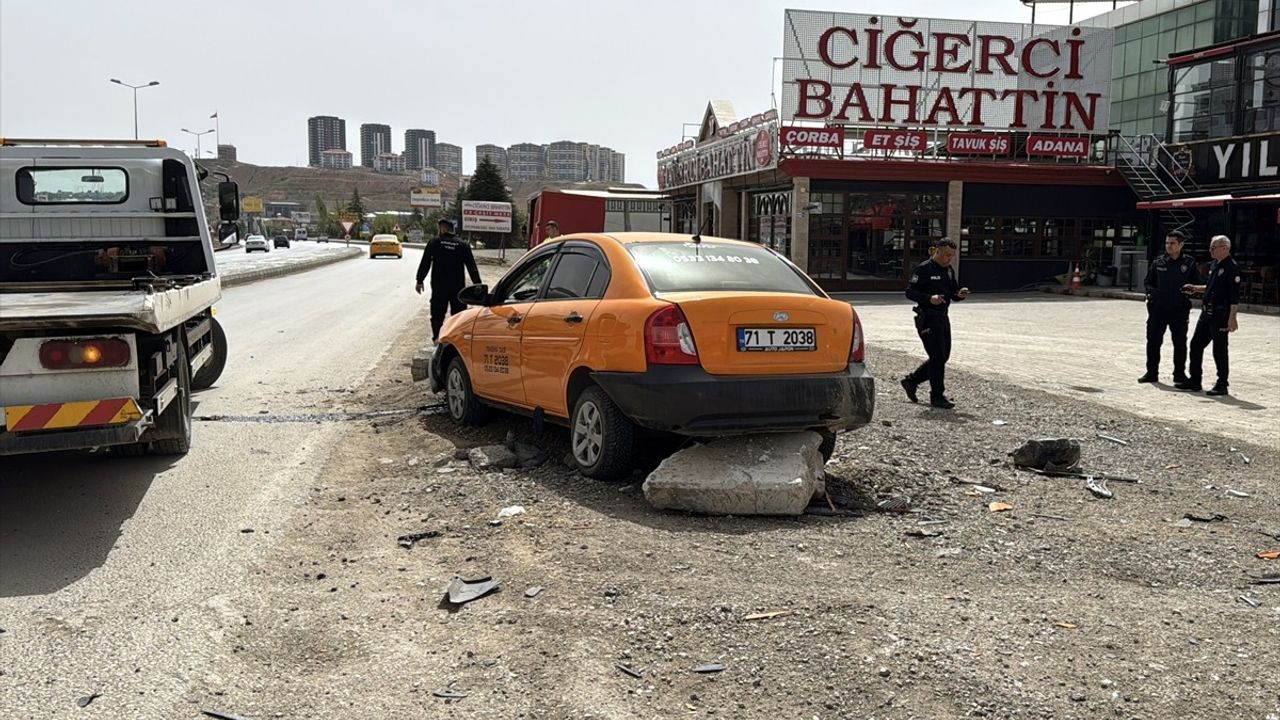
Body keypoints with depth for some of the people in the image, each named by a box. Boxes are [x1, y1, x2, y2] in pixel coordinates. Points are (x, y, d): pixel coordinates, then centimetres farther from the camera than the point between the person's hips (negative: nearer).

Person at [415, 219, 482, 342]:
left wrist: (420, 281, 5)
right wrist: (478, 285, 9)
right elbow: (472, 267, 6)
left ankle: (436, 338, 3)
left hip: (439, 286, -1)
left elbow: (425, 264, -1)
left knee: (437, 314, 8)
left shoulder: (434, 242, 0)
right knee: (458, 314, 6)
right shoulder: (463, 245, 5)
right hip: (458, 286, 1)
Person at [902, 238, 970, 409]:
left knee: (942, 357, 12)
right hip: (928, 318, -8)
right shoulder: (924, 269, -11)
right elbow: (910, 292, -14)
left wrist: (960, 294, -3)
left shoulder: (949, 270, 13)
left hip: (943, 317, 9)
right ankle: (937, 396, 1)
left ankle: (911, 381, 26)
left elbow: (952, 292, 20)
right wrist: (929, 298, -29)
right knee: (938, 357, -8)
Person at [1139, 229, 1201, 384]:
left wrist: (1188, 291, -12)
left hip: (1179, 309, -2)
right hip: (1158, 307, 2)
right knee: (1153, 340, 4)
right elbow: (1149, 281, 15)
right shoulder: (1158, 262, 6)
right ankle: (1152, 373, 14)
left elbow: (1196, 285, 5)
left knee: (1180, 342, 6)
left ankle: (1179, 374, 17)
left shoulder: (1190, 263, 0)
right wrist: (1151, 292, -4)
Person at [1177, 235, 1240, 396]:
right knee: (1196, 344, 11)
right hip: (1207, 313, 9)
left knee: (1219, 350, -2)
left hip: (1221, 315, -9)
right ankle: (1194, 381, 19)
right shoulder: (1214, 265, 13)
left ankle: (1222, 385, 8)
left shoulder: (1232, 267, -14)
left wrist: (1232, 318, -23)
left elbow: (1235, 296, -19)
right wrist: (1195, 289, 15)